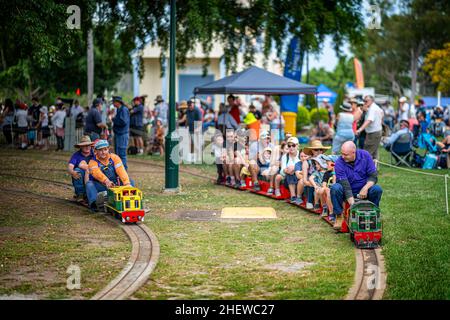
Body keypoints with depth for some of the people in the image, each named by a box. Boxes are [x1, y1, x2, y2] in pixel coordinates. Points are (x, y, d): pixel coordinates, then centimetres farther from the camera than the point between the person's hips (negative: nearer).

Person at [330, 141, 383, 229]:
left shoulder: (365, 155, -12)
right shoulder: (339, 163, -20)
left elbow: (373, 176, -10)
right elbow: (345, 186, -26)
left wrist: (365, 188, -29)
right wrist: (353, 205, -34)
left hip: (363, 190, 1)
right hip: (347, 192, -1)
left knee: (377, 189, -28)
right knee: (335, 188, -32)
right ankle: (339, 216, -16)